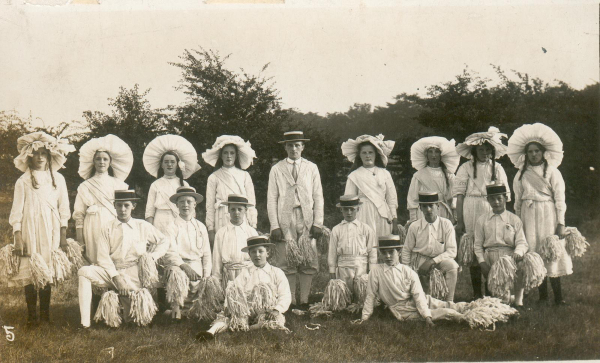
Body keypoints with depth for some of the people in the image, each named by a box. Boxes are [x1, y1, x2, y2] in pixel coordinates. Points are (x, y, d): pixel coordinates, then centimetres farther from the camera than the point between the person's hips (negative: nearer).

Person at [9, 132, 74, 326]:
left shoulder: (58, 179, 9)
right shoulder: (23, 181, 3)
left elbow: (63, 209, 10)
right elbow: (17, 211, 1)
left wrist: (63, 236, 5)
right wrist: (18, 238, -7)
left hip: (51, 231, 2)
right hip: (30, 230, -1)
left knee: (48, 271, 3)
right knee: (30, 270, -3)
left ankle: (45, 313, 13)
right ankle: (31, 315, 3)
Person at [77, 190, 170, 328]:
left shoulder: (143, 226, 9)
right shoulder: (108, 228, 7)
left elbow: (164, 241, 20)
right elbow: (103, 257, -1)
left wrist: (153, 255, 2)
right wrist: (116, 277, -14)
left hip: (133, 273, -1)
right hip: (111, 271, 1)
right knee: (84, 272, -28)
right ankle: (85, 323, -29)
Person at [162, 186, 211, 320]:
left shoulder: (201, 227, 15)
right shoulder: (172, 227, 3)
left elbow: (206, 254, 15)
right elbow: (170, 253, -9)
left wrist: (206, 276, 2)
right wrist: (184, 266, -25)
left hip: (197, 266, 4)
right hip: (177, 265, -4)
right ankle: (175, 309, -14)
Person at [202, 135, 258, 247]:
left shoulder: (245, 176, 11)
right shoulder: (214, 178, 8)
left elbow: (251, 203, 11)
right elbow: (210, 206, 7)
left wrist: (253, 227, 4)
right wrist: (210, 230, 2)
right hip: (222, 223, -1)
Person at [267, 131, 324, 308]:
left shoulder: (312, 168, 11)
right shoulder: (276, 170, 8)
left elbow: (318, 197, 10)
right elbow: (272, 199, 5)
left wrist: (318, 223, 0)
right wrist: (275, 226, -4)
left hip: (307, 220, 1)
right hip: (285, 221, -1)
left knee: (309, 262, -2)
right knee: (286, 263, -3)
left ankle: (304, 300, 6)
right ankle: (290, 302, 4)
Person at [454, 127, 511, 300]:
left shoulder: (497, 168, 12)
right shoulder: (466, 168, 4)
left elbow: (505, 194, 12)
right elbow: (459, 194, 1)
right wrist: (459, 221, -4)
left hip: (492, 210, 2)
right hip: (471, 211, -2)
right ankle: (476, 292, 6)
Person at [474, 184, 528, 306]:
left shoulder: (514, 220, 10)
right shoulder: (482, 220, 12)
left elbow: (522, 242, 2)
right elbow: (478, 244, 11)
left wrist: (518, 252, -21)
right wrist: (482, 262, -4)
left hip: (509, 253, -1)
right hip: (490, 254, 1)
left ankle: (518, 300, -16)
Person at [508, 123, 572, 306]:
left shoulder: (552, 172, 1)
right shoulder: (521, 175, 11)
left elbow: (560, 199, -2)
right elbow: (518, 201, 13)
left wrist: (561, 223, -7)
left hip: (548, 215, -3)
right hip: (529, 216, 3)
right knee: (533, 252, 0)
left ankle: (558, 295, -4)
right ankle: (542, 295, 5)